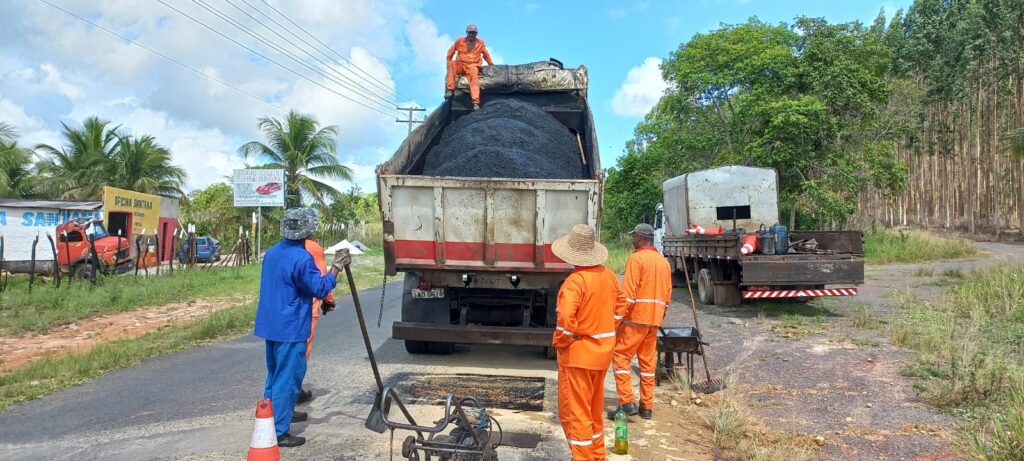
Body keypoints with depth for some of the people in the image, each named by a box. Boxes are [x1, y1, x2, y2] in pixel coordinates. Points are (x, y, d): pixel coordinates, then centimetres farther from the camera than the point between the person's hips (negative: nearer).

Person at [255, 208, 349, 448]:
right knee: (287, 378, -2)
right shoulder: (301, 258, -19)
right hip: (290, 328, -9)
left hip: (271, 324, 9)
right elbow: (320, 288, -14)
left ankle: (270, 419, 31)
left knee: (275, 374, 20)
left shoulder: (272, 252, 10)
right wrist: (337, 267, -5)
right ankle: (278, 432, 3)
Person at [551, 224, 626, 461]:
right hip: (603, 351, 8)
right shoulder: (609, 275, 1)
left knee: (574, 411, 4)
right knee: (595, 409, 22)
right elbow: (620, 306, 12)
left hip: (578, 353, -8)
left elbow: (565, 319, -30)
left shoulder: (575, 281, -22)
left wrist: (559, 342, -13)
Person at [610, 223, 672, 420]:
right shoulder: (663, 261, 15)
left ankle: (627, 402, -8)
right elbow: (667, 294, 16)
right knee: (648, 361, 12)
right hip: (654, 319, 8)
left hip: (635, 317, -7)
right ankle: (647, 406, 16)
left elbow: (629, 292, -16)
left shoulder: (636, 258, -9)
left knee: (621, 356, -1)